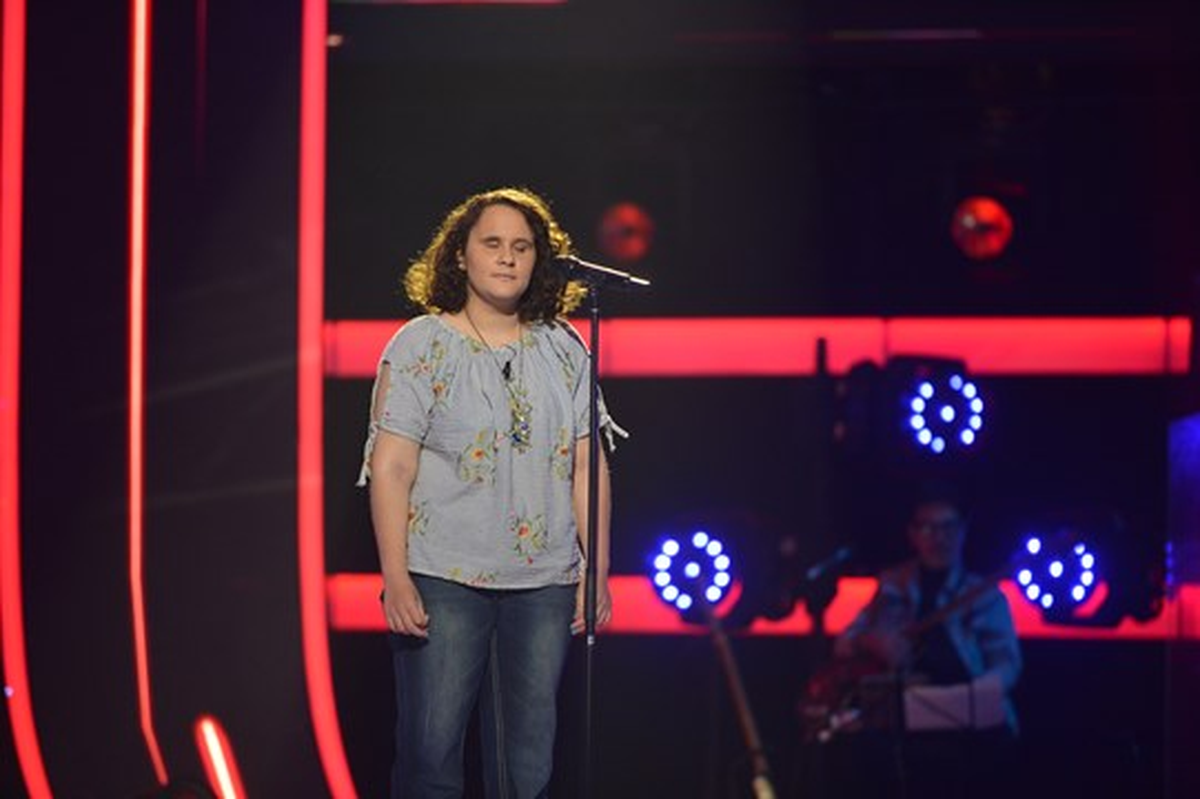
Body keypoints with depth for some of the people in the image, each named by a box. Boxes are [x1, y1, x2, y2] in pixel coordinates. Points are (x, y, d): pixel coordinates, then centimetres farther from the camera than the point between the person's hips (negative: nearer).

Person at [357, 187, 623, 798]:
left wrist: (597, 573, 4)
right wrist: (396, 579, -14)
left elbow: (588, 465, 10)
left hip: (544, 584, 3)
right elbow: (389, 468, -6)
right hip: (444, 583, -3)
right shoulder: (422, 345, -1)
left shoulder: (564, 349, 9)